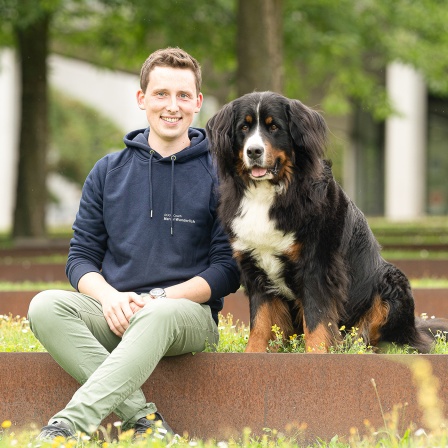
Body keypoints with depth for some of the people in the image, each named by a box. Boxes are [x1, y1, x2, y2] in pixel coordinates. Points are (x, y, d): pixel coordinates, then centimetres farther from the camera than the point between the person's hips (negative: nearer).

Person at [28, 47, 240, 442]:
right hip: (114, 312, 4)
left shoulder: (218, 175, 5)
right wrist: (109, 297, -11)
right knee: (46, 306, -27)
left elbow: (229, 269, 0)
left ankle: (70, 424, -48)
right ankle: (141, 416, -33)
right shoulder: (109, 172, 14)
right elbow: (81, 257, 12)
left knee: (157, 317, -39)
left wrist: (159, 298, -14)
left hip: (188, 311, -3)